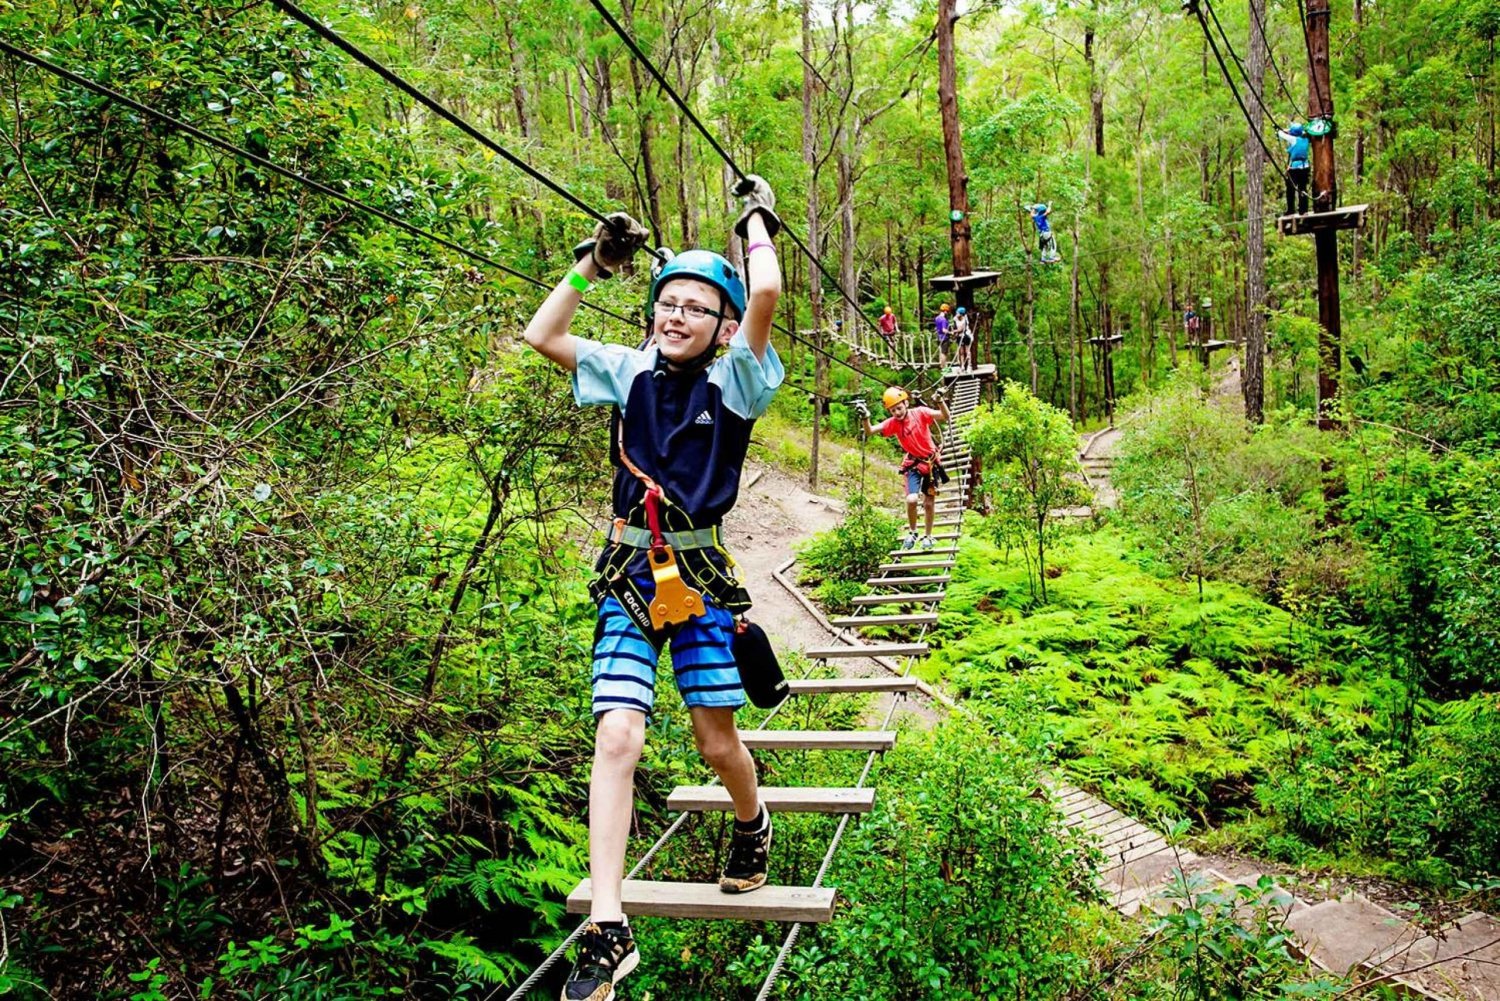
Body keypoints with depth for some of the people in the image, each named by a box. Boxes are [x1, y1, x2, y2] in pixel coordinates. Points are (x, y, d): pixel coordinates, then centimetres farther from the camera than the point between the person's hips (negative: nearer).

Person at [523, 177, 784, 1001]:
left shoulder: (734, 381, -3)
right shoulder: (629, 372, 6)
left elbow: (765, 293, -18)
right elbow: (539, 337, 5)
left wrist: (757, 217, -1)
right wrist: (593, 262, 7)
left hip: (698, 572, -2)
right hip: (627, 571, 2)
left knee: (717, 741, 6)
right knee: (616, 737, -9)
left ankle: (752, 826, 42)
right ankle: (606, 932, -6)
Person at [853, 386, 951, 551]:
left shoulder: (920, 413, -16)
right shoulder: (892, 423, -12)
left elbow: (945, 416, -24)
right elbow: (870, 431, -23)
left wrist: (940, 401, -42)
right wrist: (864, 416, -42)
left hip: (931, 462, 0)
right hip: (913, 464, 0)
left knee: (929, 502, 9)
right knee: (911, 499, -19)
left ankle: (928, 536, 29)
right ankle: (912, 533, 7)